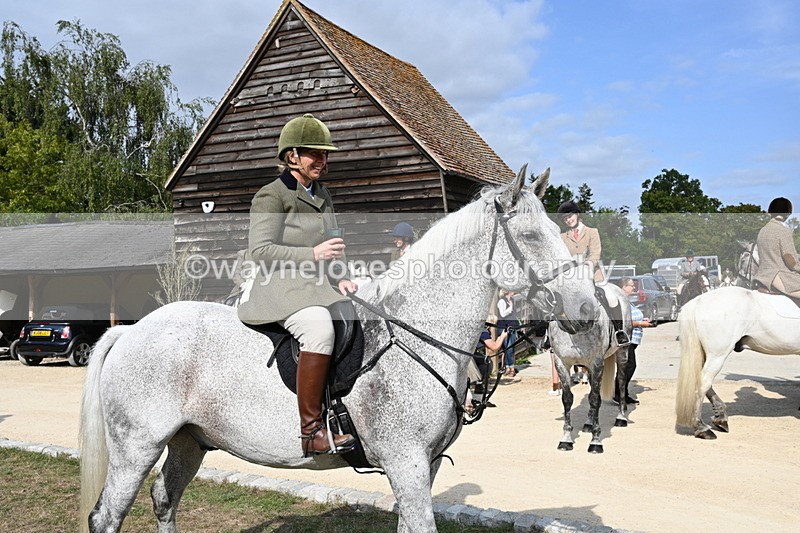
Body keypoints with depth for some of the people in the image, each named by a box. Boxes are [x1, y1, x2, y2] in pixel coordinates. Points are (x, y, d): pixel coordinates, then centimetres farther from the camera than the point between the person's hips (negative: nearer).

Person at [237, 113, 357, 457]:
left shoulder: (322, 196, 20)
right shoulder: (271, 196, -3)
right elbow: (260, 250, -13)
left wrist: (340, 278, 7)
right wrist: (312, 254, -21)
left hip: (317, 287, 8)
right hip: (281, 287, -8)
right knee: (320, 328, -36)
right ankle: (311, 431, -29)